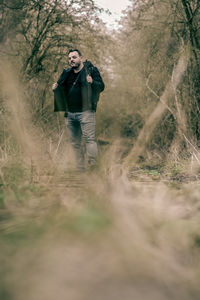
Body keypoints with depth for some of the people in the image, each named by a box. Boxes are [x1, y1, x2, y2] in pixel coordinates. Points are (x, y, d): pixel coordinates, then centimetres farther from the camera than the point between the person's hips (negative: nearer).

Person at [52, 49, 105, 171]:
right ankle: (80, 168, 16)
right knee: (75, 142, 9)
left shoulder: (91, 70, 1)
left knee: (89, 138, -16)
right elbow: (63, 91, 26)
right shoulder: (67, 73, 17)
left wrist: (92, 82, -25)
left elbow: (101, 86, -6)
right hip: (70, 113, 6)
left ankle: (93, 163, -18)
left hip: (85, 112, -6)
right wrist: (56, 88, 4)